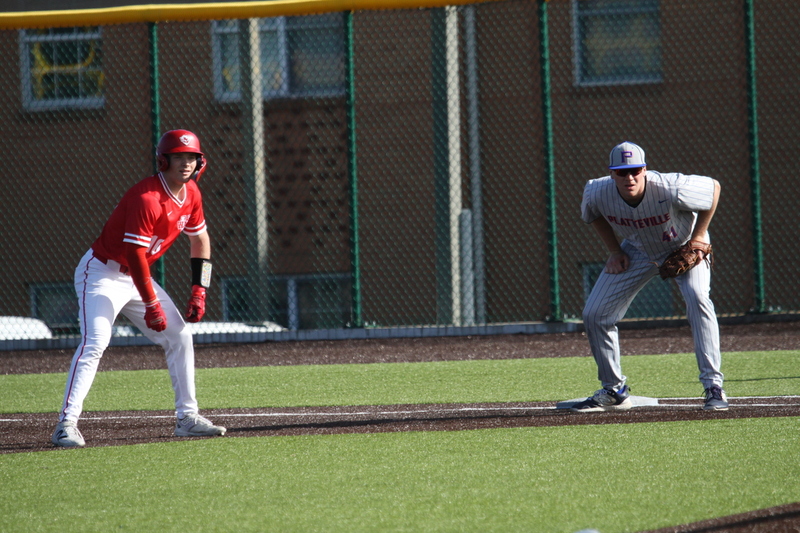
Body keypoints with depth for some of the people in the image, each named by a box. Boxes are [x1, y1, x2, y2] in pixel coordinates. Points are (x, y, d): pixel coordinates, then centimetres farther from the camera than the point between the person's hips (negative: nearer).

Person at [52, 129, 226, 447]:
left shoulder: (190, 194, 1)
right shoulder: (146, 199, -27)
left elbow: (200, 239, 15)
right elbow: (135, 253, -28)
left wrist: (199, 290, 7)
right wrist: (152, 305, -25)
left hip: (136, 276, 9)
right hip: (102, 274, -9)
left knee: (179, 338, 7)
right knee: (94, 343, -23)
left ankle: (187, 418, 15)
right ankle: (66, 425, -27)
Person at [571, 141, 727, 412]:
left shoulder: (670, 189, -38)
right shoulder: (597, 193, -27)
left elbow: (713, 187, -20)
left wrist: (697, 239, -20)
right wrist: (615, 252, -5)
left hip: (683, 248, -3)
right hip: (636, 252, 4)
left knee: (697, 298, -29)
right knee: (594, 315, -2)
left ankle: (713, 387, -23)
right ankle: (613, 390, 17)